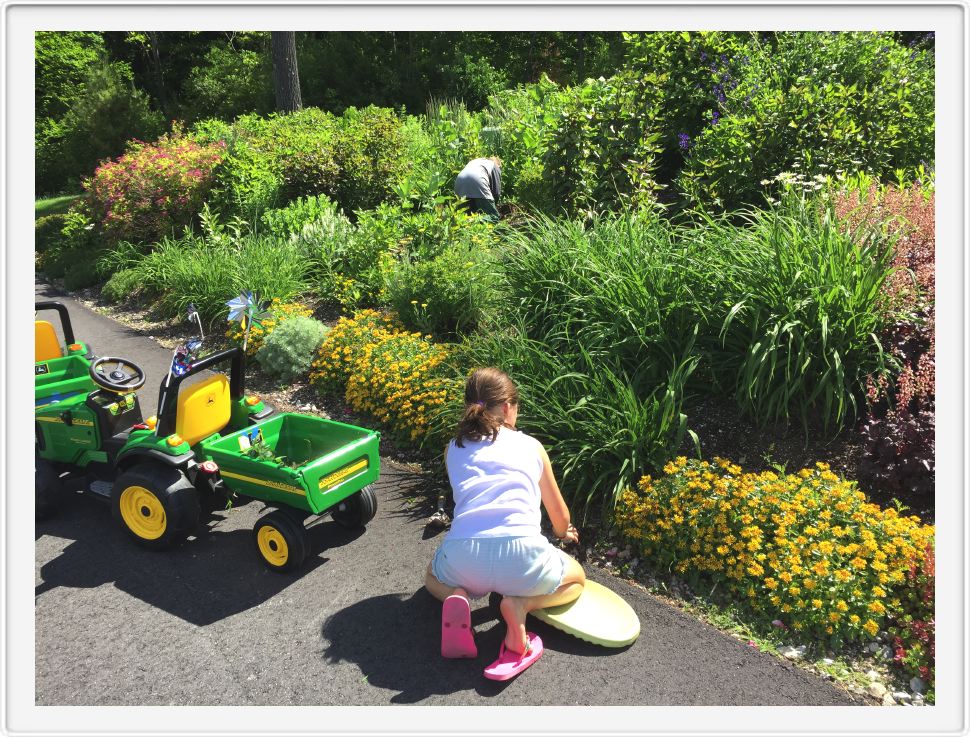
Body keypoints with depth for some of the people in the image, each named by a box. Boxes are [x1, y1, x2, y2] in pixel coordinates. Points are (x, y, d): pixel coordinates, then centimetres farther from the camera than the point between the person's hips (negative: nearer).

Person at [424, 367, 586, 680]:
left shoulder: (454, 449, 21)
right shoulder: (531, 446, 18)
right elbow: (560, 515, 30)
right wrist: (563, 532, 56)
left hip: (463, 557, 2)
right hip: (521, 555, -2)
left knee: (432, 575, 39)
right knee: (576, 579, 32)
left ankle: (456, 597, 2)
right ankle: (521, 605, 0)